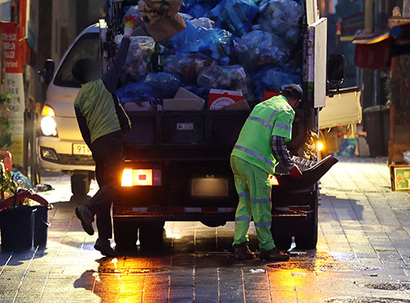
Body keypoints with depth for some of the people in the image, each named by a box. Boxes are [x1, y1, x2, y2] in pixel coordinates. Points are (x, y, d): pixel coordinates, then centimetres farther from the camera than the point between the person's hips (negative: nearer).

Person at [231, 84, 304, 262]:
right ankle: (267, 248, 4)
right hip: (254, 164, -8)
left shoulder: (262, 105, 23)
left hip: (237, 157, 8)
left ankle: (240, 245, 11)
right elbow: (277, 144, -12)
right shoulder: (285, 112, -4)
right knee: (261, 206, -2)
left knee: (245, 203, 13)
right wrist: (290, 167, -1)